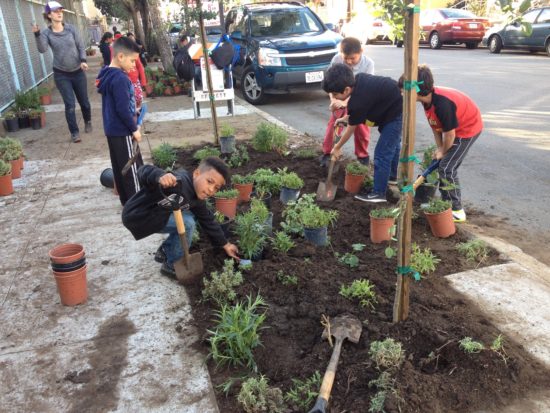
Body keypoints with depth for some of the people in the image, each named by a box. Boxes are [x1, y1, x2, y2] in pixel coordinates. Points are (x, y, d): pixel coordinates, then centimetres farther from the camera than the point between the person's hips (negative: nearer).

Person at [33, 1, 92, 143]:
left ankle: (88, 122, 39)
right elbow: (42, 49, -21)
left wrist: (83, 60, -15)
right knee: (69, 104, -5)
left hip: (78, 72, 2)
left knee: (84, 101, 12)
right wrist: (37, 35, -37)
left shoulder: (71, 29, -3)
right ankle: (74, 132, 7)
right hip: (61, 74, -1)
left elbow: (81, 46, 1)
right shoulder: (46, 33, -7)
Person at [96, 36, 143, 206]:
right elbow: (123, 109, -24)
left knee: (119, 168, 17)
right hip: (122, 132, -10)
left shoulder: (107, 74, 10)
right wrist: (134, 129, -13)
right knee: (133, 169, 0)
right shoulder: (120, 78, -22)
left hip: (112, 130, 10)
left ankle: (127, 200, 29)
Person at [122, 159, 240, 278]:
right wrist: (160, 176, -61)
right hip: (136, 215, -9)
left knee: (192, 217, 13)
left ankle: (165, 251, 22)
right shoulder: (178, 183, -30)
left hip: (155, 213, 9)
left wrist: (225, 245, 13)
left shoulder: (198, 198, -1)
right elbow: (144, 171, -38)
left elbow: (208, 221, 9)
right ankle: (171, 266, -2)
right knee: (187, 223, -20)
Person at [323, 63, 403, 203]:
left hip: (395, 113, -10)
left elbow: (351, 129, -14)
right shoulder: (359, 79, -9)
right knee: (392, 144, 27)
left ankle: (378, 193, 0)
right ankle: (392, 176, 48)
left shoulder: (357, 102, -30)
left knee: (382, 153, -8)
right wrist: (346, 117, 11)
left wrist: (337, 148, 1)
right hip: (396, 102, 10)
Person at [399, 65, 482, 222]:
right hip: (456, 129, 9)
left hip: (468, 128, -9)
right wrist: (439, 149, -1)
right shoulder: (428, 99, -8)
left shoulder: (442, 104, -35)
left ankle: (457, 211, -2)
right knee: (444, 166, 12)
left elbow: (449, 134, -26)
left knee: (447, 168, -10)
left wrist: (443, 151, -9)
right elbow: (435, 126, 2)